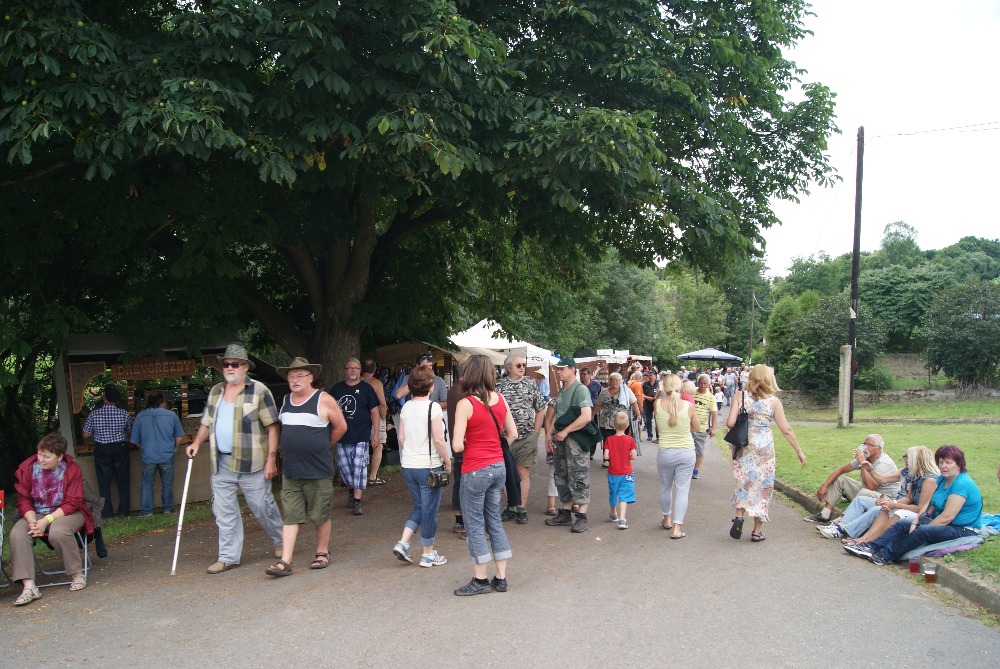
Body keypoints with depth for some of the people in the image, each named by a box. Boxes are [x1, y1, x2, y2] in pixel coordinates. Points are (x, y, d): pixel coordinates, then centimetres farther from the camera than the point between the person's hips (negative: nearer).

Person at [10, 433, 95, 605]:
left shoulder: (72, 469, -10)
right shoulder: (27, 467, -3)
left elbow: (71, 503, -12)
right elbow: (23, 500, -1)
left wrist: (46, 521, -23)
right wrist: (32, 521, -19)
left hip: (66, 513, -3)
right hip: (35, 514, 4)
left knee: (58, 531, -36)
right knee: (17, 534, -26)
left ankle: (77, 574, -14)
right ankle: (29, 586, -28)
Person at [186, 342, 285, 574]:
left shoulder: (259, 391, -6)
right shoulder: (215, 391, 12)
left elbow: (272, 427, -8)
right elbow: (207, 422, 20)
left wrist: (271, 459, -14)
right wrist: (197, 443, 1)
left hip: (251, 464, -5)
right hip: (221, 464, 5)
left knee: (262, 507, 4)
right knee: (224, 512, 8)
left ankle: (280, 542, 27)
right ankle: (228, 557, 19)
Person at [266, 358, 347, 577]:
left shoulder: (323, 400, -8)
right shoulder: (285, 401, 10)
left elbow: (340, 427, -1)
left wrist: (322, 446, 7)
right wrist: (285, 446, 12)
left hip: (318, 471, -4)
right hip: (290, 471, 5)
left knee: (321, 516, 8)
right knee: (290, 517, 3)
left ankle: (322, 553, 25)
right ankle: (285, 562, 3)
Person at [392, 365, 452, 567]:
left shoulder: (406, 407, 4)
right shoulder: (433, 407, -15)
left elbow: (402, 438, 8)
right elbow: (438, 440, -17)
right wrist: (447, 461, -5)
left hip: (408, 465, 6)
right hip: (429, 466, -6)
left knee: (419, 507, 21)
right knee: (429, 510, 7)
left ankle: (403, 543, 9)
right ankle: (428, 554, 16)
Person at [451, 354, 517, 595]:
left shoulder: (465, 404, -16)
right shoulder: (500, 400, 1)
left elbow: (457, 446, -19)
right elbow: (513, 433, 9)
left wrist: (466, 445, 2)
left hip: (475, 471, -6)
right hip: (499, 467, 6)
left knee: (474, 525, 7)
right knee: (495, 522, 16)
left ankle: (480, 580, 15)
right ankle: (501, 578, 21)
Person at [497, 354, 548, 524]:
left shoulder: (530, 385, 3)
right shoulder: (499, 386, 0)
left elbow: (540, 409, 8)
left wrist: (535, 432, 2)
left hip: (527, 438, 0)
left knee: (523, 473, 2)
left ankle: (521, 509, 8)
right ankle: (511, 507, 19)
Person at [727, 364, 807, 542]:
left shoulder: (740, 396, -3)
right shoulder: (774, 401, -4)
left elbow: (730, 423, -11)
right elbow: (786, 430, -2)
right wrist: (799, 451, 8)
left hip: (744, 446, 1)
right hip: (764, 447, -1)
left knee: (744, 482, 16)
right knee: (762, 487, 10)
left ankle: (739, 516, -6)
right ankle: (757, 531, 15)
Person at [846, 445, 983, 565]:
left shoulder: (962, 484, -20)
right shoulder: (942, 479, 10)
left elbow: (947, 516, -24)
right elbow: (930, 504, 8)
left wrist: (919, 528, -18)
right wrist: (915, 522, -8)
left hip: (963, 530, -9)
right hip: (941, 523, 9)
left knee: (922, 531, -32)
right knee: (901, 524, -2)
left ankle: (883, 556, -28)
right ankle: (870, 547, -15)